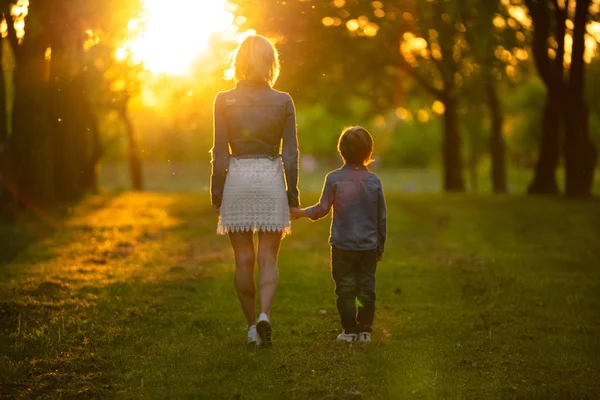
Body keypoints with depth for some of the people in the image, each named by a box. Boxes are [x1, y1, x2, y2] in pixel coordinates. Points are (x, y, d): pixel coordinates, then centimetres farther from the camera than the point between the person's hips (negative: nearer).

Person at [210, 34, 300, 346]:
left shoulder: (224, 101, -3)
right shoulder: (283, 102, -2)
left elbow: (220, 153, -3)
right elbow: (290, 154, -2)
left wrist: (216, 193, 4)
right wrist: (292, 193, 5)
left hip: (237, 180, 0)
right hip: (271, 178, 0)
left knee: (243, 259, 9)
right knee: (268, 258, 6)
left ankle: (252, 326, 13)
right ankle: (264, 314, -16)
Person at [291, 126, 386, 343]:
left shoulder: (334, 178, -7)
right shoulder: (374, 180, 0)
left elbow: (322, 209, -2)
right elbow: (381, 217, 5)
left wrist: (301, 213, 15)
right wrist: (380, 247, 15)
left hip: (342, 244, -2)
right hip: (368, 246, 2)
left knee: (345, 288, 5)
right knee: (367, 288, 9)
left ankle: (350, 330, 6)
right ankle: (365, 330, 9)